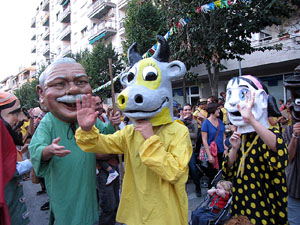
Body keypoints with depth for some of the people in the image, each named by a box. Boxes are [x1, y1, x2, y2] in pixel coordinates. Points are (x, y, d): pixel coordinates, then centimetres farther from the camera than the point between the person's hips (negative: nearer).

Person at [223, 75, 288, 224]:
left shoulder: (270, 134, -13)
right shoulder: (239, 137, 2)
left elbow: (278, 148, -40)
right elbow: (227, 174, 1)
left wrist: (251, 119, -50)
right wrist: (234, 148, -14)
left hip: (265, 208, -5)